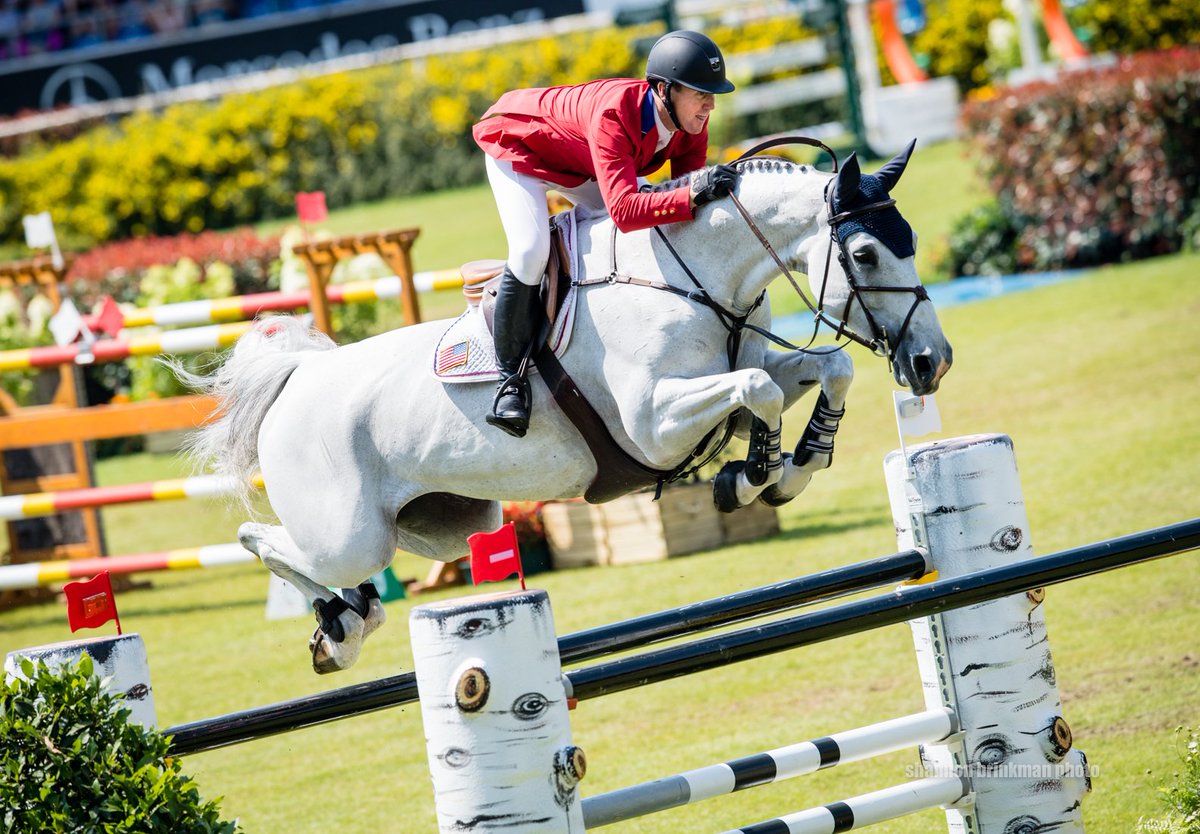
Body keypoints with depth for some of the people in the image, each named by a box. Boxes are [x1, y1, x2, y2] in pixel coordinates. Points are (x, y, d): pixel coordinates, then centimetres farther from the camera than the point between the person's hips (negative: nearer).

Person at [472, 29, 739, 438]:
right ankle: (511, 375, -11)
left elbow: (687, 184, -14)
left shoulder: (690, 121, -21)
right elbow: (624, 210, -52)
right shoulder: (614, 114, -44)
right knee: (531, 251, -27)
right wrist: (692, 193, -61)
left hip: (578, 168, 8)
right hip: (515, 144, -8)